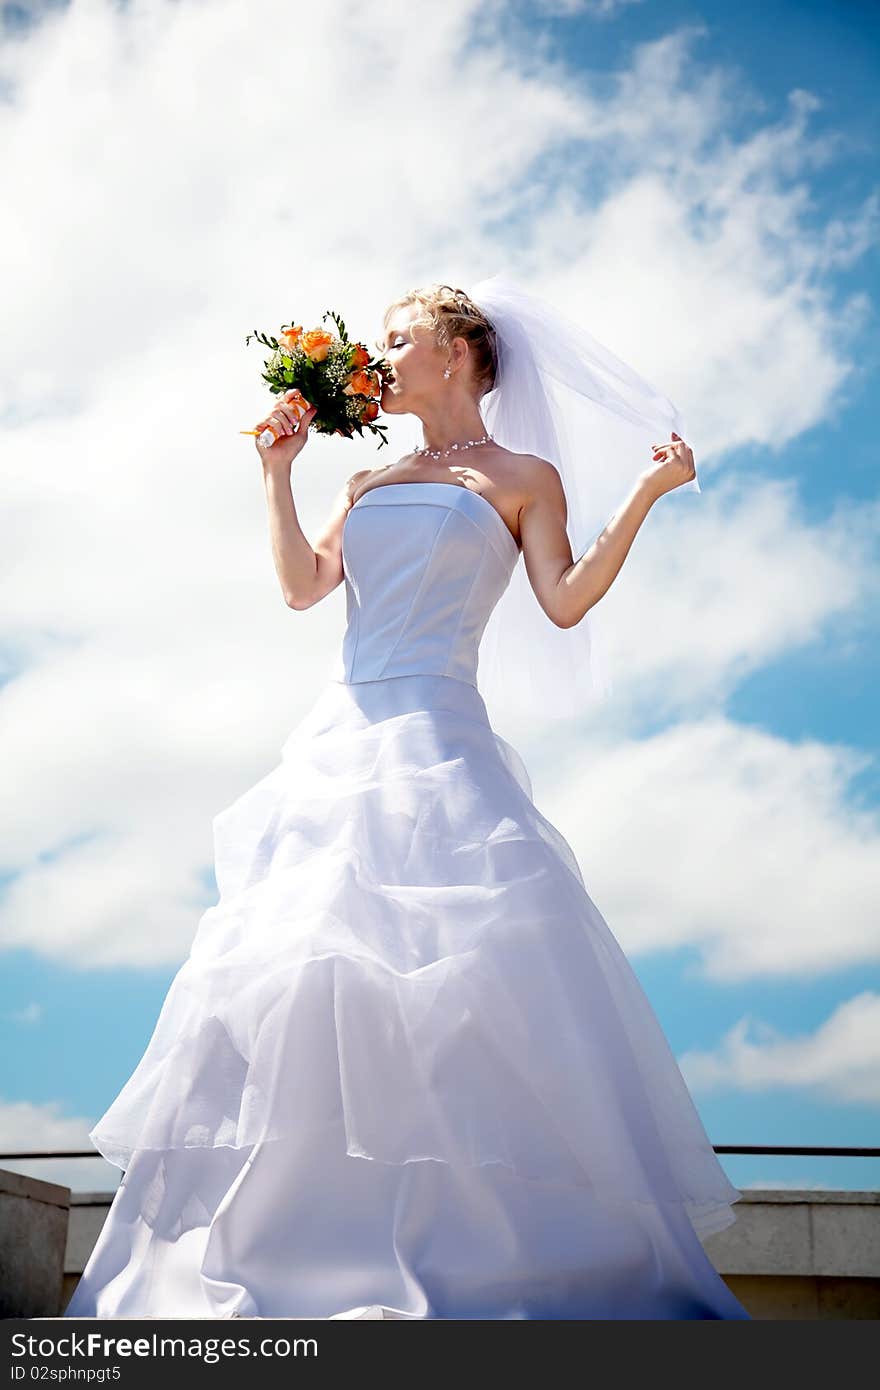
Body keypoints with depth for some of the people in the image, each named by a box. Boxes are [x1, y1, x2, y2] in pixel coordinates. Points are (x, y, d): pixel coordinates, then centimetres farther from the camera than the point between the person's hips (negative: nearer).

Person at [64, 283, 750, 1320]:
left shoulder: (522, 480, 10)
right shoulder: (370, 482, 24)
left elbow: (565, 601, -3)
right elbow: (303, 586, 14)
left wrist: (645, 494, -11)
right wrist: (278, 470, 12)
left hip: (439, 740, -5)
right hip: (342, 736, 5)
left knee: (458, 972, -16)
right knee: (298, 965, -2)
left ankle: (506, 1252, -11)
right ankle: (296, 1254, 2)